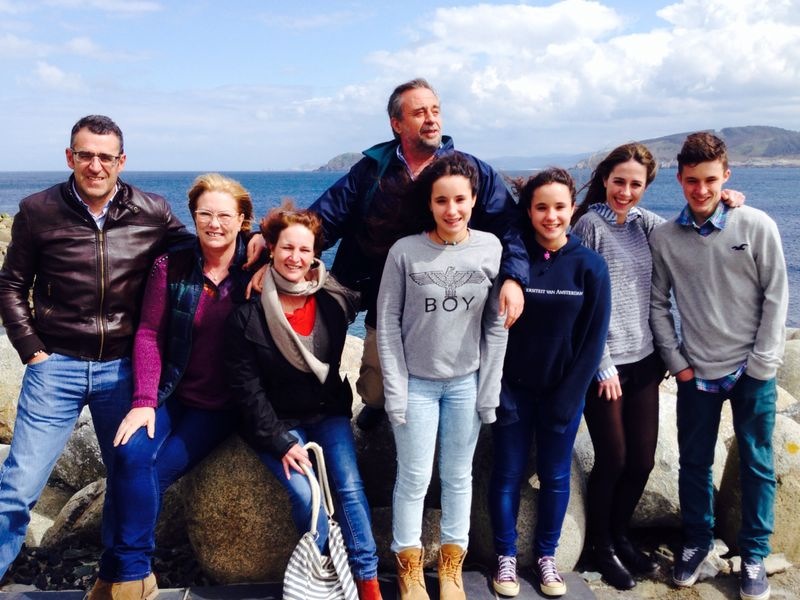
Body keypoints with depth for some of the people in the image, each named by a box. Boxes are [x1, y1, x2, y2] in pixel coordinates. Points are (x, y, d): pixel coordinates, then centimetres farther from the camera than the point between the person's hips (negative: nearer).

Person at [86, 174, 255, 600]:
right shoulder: (171, 266, -2)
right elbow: (149, 334, -3)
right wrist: (143, 401, -12)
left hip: (220, 405, -2)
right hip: (170, 394, 2)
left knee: (156, 470, -19)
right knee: (132, 455, -23)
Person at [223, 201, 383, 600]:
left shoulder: (334, 300, -7)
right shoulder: (247, 314, -13)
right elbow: (246, 388, -10)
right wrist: (280, 441, -14)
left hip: (328, 413, 2)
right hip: (276, 422, -2)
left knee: (349, 486, -16)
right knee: (307, 497, -19)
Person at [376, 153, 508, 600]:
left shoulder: (492, 249, -5)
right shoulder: (405, 252, -11)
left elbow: (496, 325, -1)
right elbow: (388, 322, -6)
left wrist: (490, 388, -2)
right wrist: (395, 389, -8)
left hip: (467, 383, 2)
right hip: (416, 383, -2)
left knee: (459, 477, 13)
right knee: (414, 479, 6)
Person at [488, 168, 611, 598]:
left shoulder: (590, 265, -7)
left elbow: (594, 337, -5)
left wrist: (566, 397, -8)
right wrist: (499, 390, -11)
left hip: (564, 389, 1)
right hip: (514, 387, 0)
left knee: (555, 476, 12)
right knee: (507, 474, 8)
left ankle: (546, 555, 30)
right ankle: (506, 556, 25)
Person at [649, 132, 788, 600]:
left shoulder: (757, 226, -6)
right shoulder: (664, 237, -1)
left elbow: (776, 297, -4)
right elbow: (659, 304, 5)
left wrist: (761, 365, -8)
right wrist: (677, 362, -1)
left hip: (752, 372, -1)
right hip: (697, 372, 1)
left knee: (757, 465, 8)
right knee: (695, 463, 12)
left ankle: (754, 555, 25)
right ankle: (697, 541, 32)